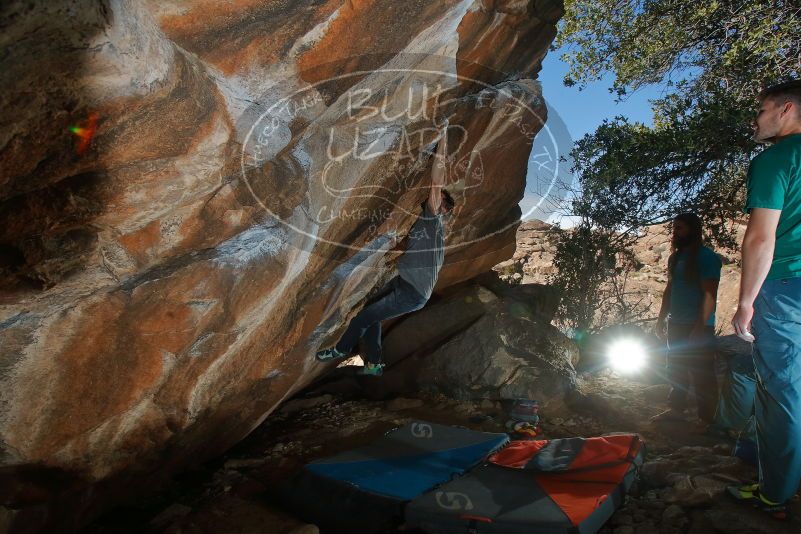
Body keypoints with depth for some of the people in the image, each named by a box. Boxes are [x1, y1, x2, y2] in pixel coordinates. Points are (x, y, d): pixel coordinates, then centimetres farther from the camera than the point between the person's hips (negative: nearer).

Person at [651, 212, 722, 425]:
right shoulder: (675, 258, 12)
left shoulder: (706, 257, -12)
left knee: (702, 375, -1)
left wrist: (700, 327, -21)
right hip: (676, 325, 8)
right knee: (676, 371, 15)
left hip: (698, 328, -8)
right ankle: (676, 409, 26)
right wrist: (662, 318, 15)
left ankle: (706, 419, 7)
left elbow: (709, 294, -17)